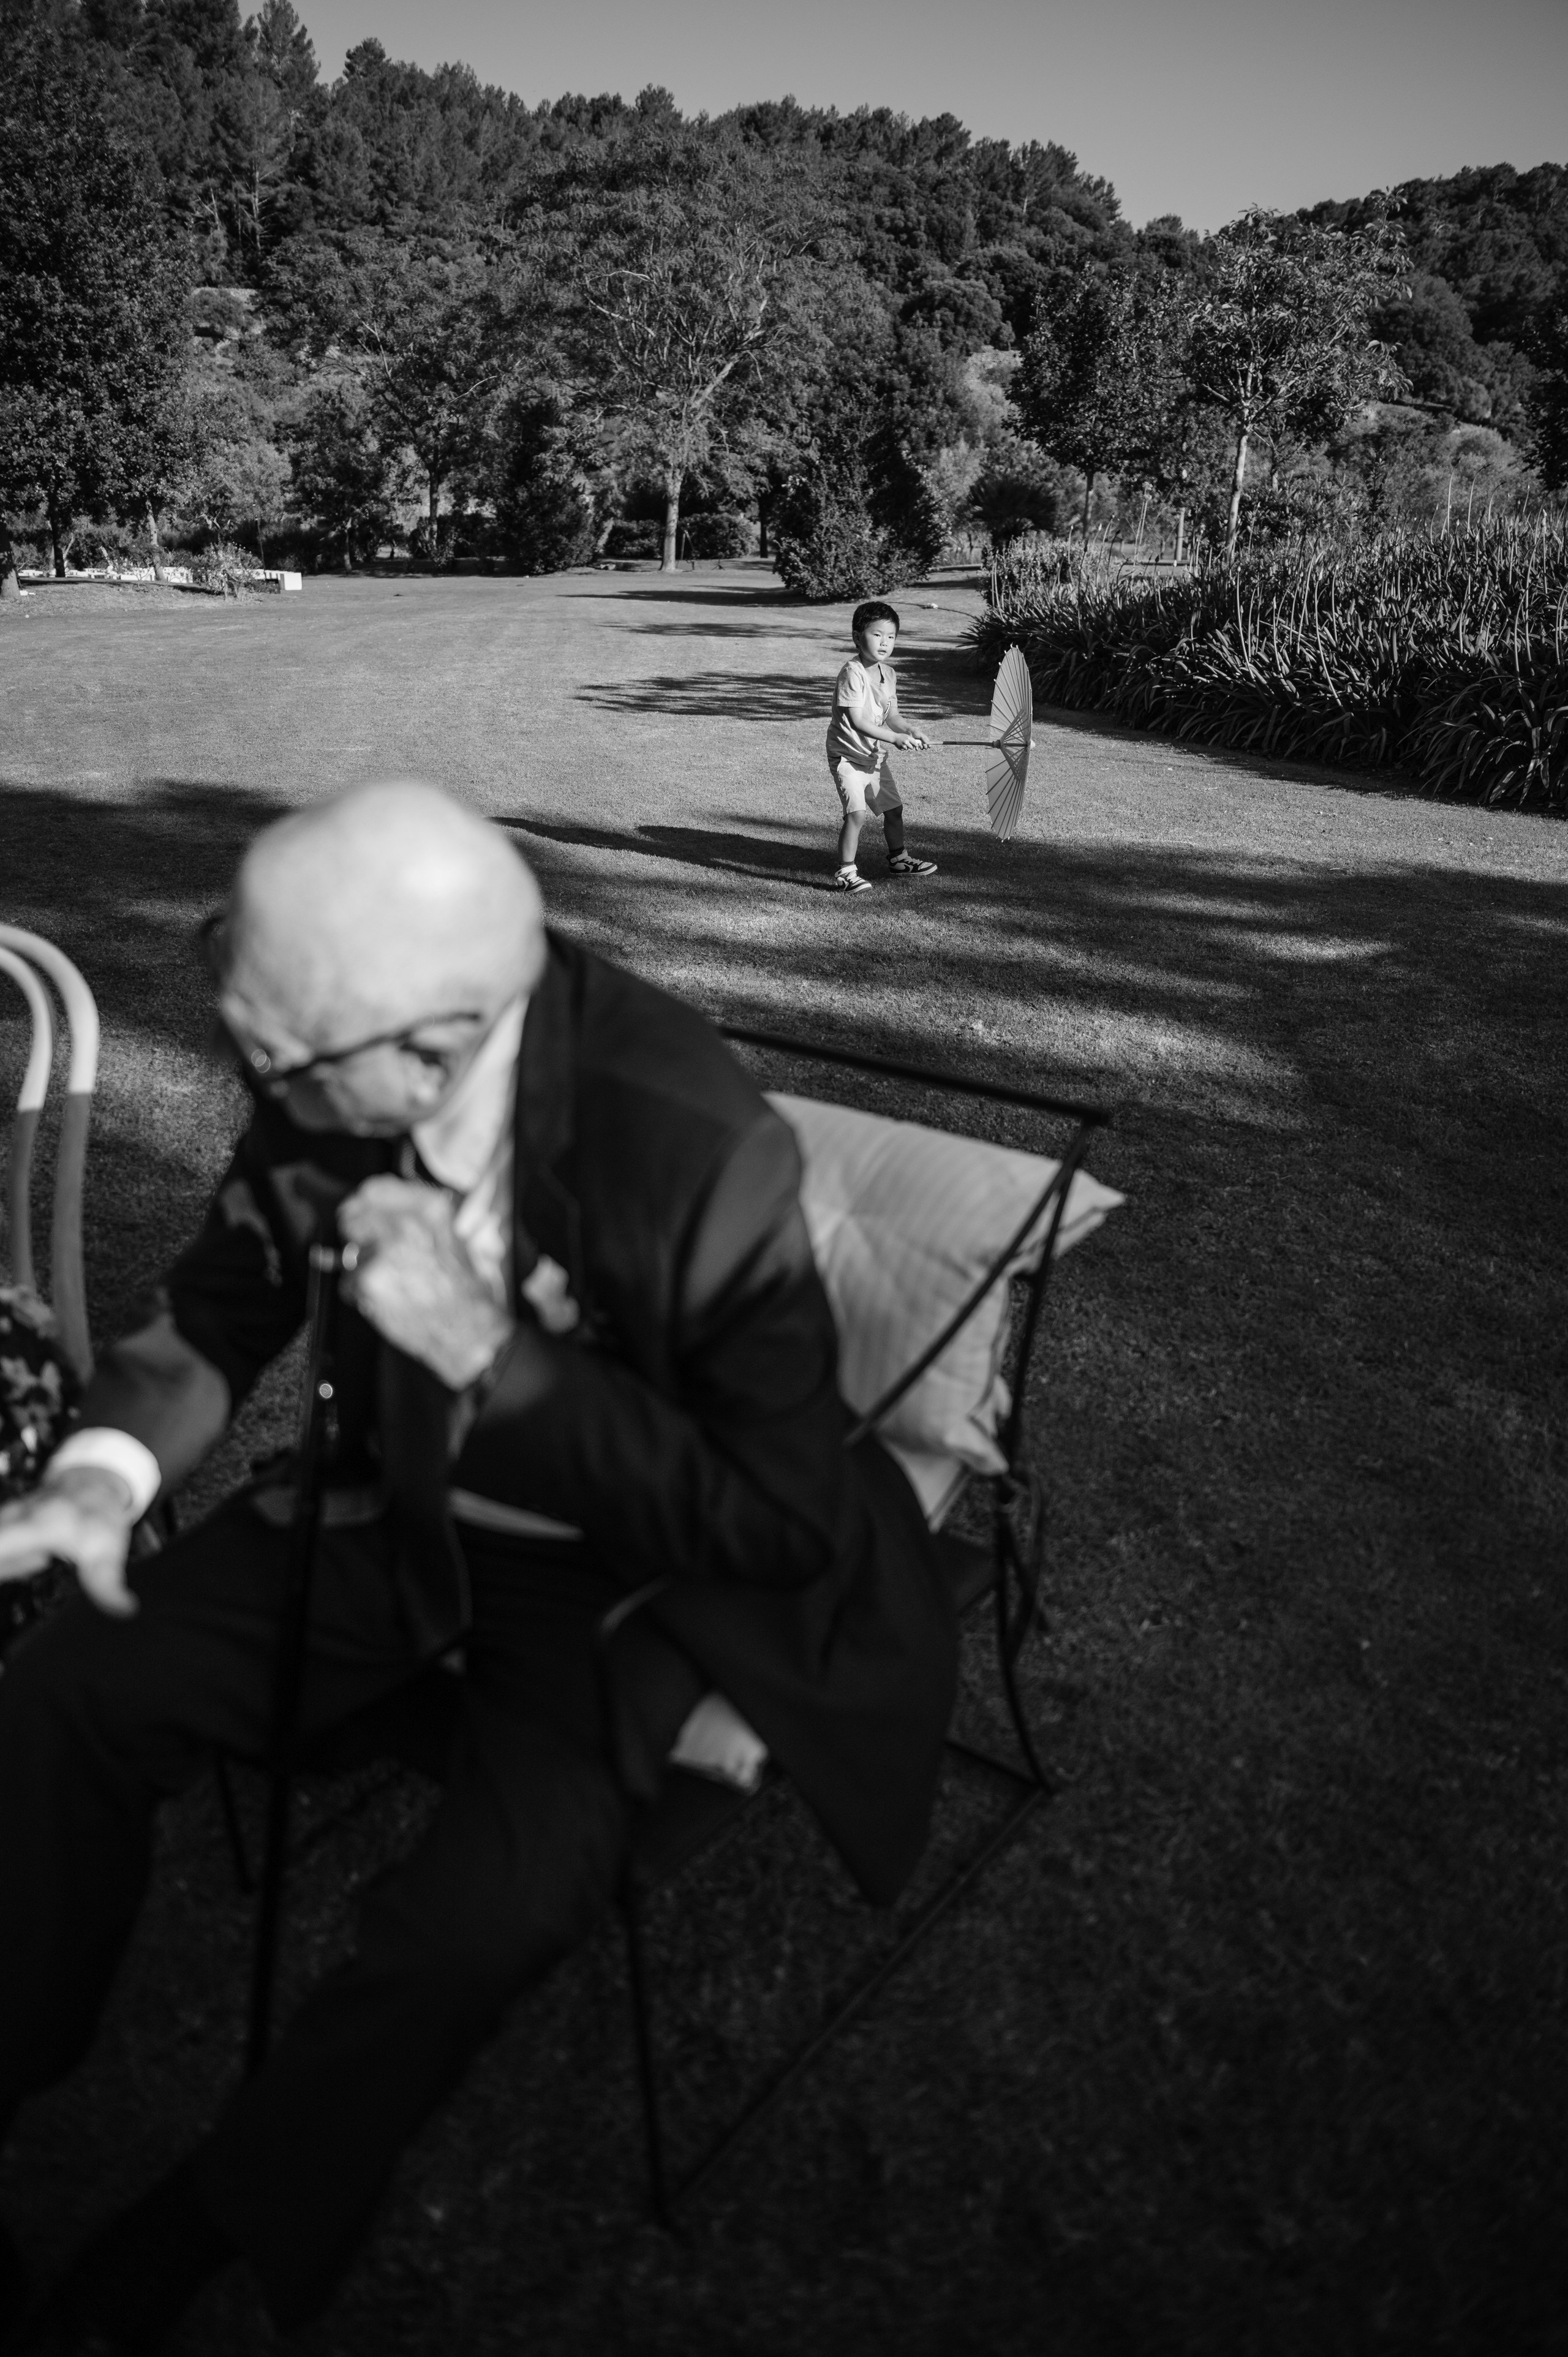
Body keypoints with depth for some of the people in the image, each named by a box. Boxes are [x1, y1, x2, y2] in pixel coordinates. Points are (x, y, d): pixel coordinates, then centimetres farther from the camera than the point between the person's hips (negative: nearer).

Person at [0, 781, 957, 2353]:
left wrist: (490, 1350, -34)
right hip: (403, 1515, 5)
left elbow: (784, 1527, -26)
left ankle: (225, 2213, 5)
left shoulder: (697, 1153, -33)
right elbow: (223, 1296, 2)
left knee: (489, 1910, -26)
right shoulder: (318, 1083, -17)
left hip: (624, 1572, -4)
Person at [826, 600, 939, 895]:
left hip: (876, 756, 8)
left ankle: (898, 859, 39)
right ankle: (846, 873, -12)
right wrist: (895, 738, -33)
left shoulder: (889, 674, 5)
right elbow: (857, 721, -28)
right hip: (848, 756, -8)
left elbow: (892, 716, 10)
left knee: (893, 808, 19)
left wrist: (911, 731, -10)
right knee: (856, 813, -20)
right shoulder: (853, 673, -21)